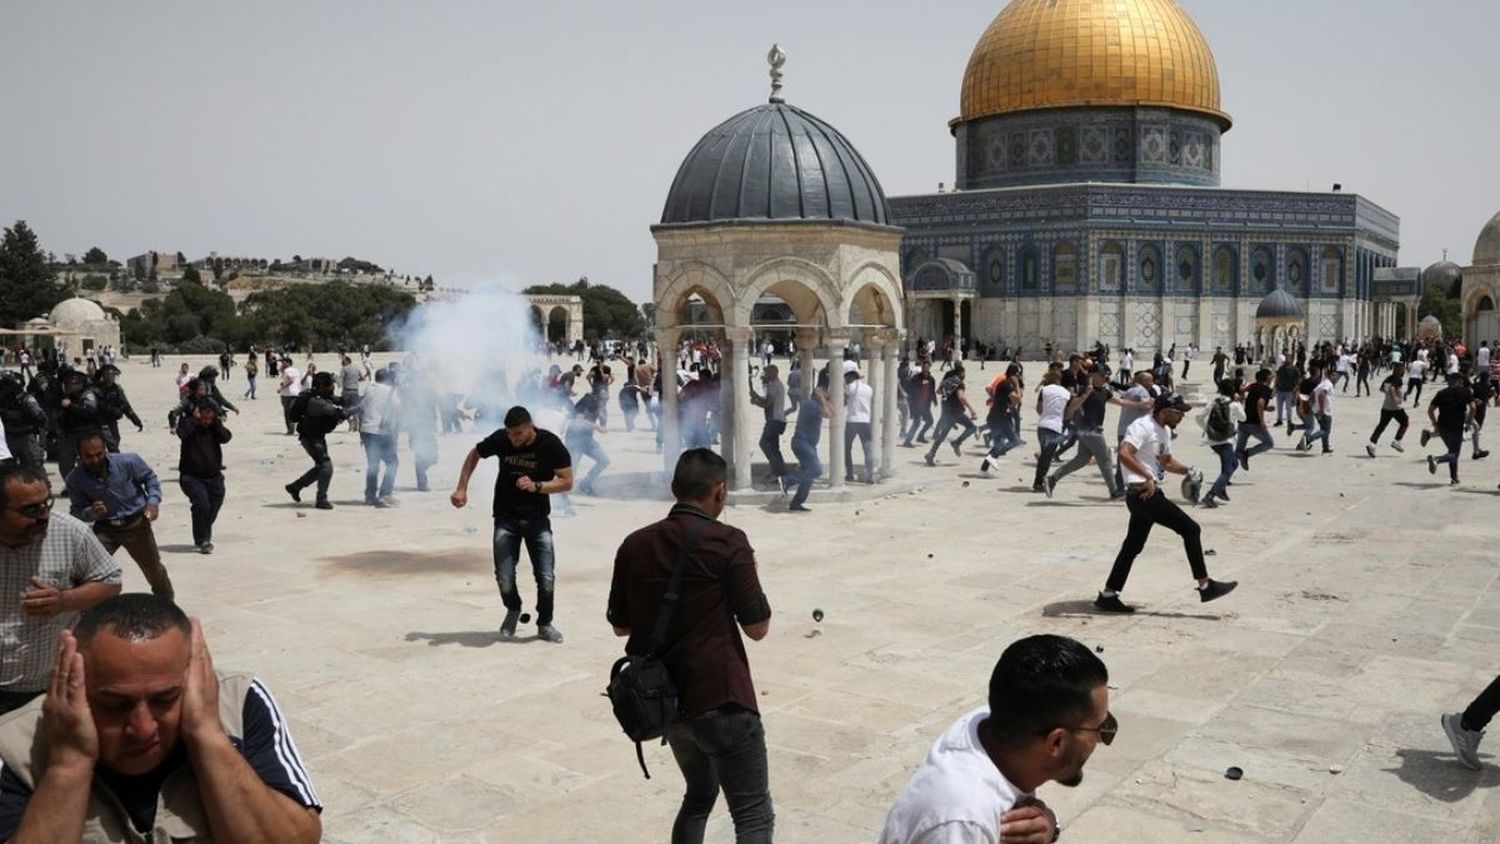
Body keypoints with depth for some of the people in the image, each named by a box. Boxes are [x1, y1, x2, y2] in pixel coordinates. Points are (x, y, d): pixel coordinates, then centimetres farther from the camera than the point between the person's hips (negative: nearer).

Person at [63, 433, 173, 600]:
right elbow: (77, 511, -6)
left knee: (154, 570, 14)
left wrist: (153, 501, -16)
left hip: (136, 524, -1)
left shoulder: (128, 461, -19)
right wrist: (91, 513, -28)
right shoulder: (75, 480, -16)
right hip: (104, 528, 1)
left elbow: (150, 478, -1)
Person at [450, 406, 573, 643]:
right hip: (506, 518, 1)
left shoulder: (551, 444, -16)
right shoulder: (500, 439, -12)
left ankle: (544, 624, 21)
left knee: (546, 578, -5)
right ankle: (513, 610, 27)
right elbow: (474, 455, 8)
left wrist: (536, 486, -27)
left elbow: (567, 481, -13)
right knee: (504, 579, -7)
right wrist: (462, 488, -1)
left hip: (537, 518, -1)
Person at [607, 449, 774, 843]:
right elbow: (757, 627, -9)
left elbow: (620, 625, 11)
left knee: (699, 794, 27)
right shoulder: (728, 542, -13)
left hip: (663, 698, 6)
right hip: (720, 698, -6)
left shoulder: (635, 544, 3)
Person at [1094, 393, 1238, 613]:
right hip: (1143, 493, -10)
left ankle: (1108, 595, 17)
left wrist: (1187, 470, 14)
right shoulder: (1142, 427, -15)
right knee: (1190, 529, -6)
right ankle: (1205, 586, 1)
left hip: (1149, 494, 10)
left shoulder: (1165, 431, 17)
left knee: (1133, 546, 13)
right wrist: (1148, 477, -33)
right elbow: (1124, 454, -29)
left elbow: (1166, 461, 31)